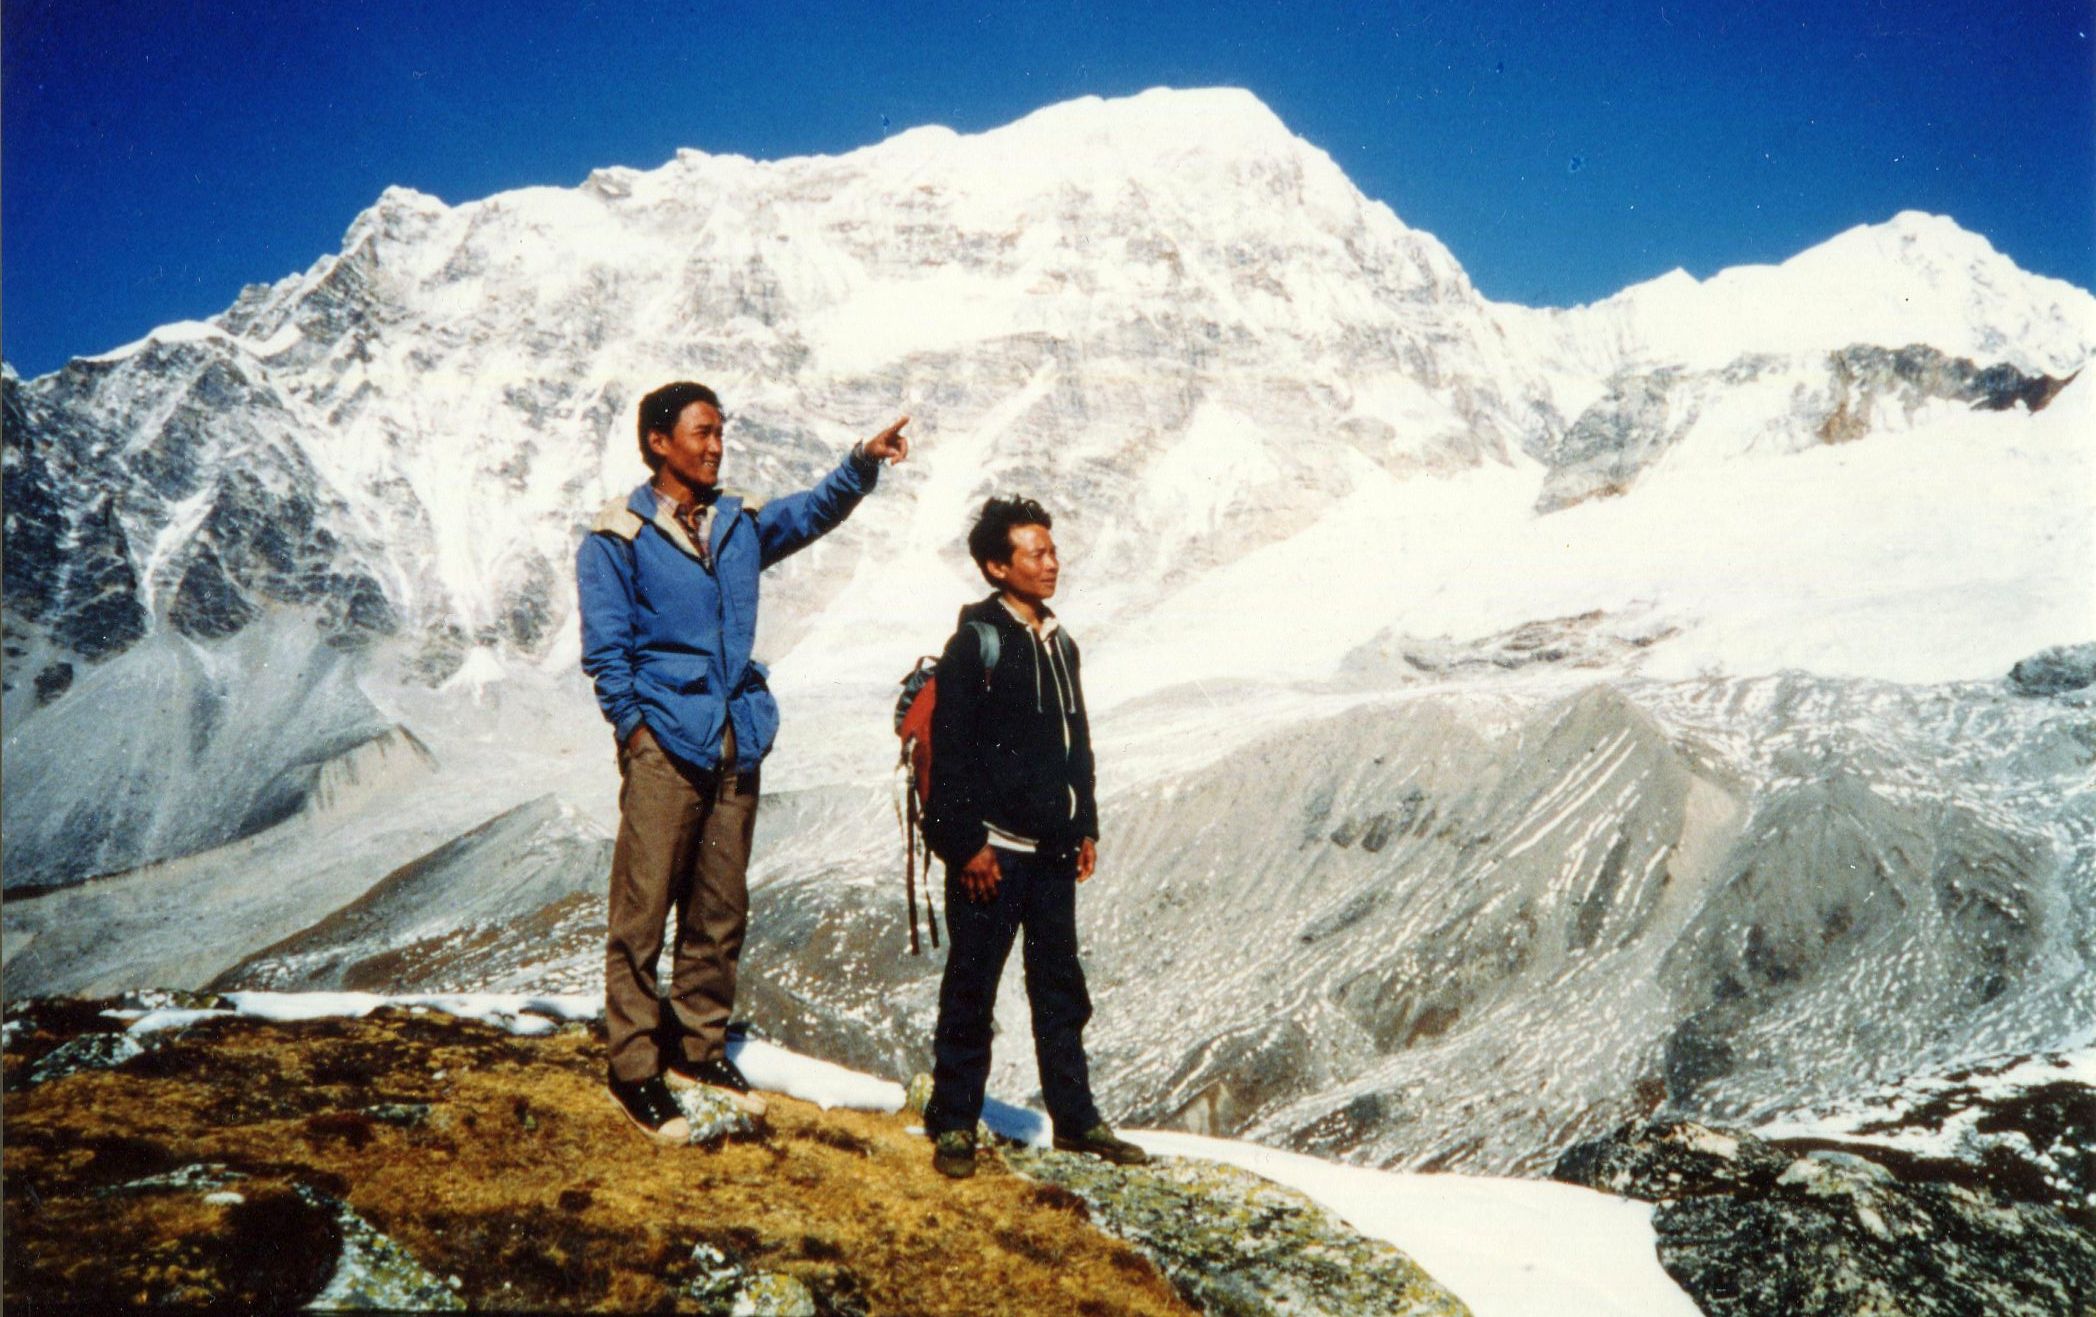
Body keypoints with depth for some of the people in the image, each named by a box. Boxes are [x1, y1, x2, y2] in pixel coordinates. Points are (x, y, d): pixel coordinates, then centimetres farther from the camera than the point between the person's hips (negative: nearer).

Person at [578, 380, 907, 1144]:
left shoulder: (740, 523, 15)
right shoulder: (618, 537, -2)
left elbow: (813, 512, 4)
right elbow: (605, 648, -3)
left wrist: (862, 465, -12)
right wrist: (634, 726, -9)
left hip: (737, 741, 6)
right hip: (665, 742, -5)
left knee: (720, 909, 12)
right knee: (643, 909, -3)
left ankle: (701, 1047, 25)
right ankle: (634, 1069, 5)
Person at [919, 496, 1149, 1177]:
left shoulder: (1060, 644, 12)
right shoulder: (975, 642, -10)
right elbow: (950, 753, -13)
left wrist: (1085, 826, 15)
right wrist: (967, 844, -16)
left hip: (1051, 850, 7)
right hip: (991, 852, -7)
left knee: (1061, 988, 13)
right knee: (971, 989, 2)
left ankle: (1075, 1118, 23)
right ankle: (953, 1123, 13)